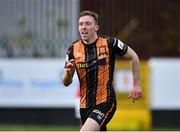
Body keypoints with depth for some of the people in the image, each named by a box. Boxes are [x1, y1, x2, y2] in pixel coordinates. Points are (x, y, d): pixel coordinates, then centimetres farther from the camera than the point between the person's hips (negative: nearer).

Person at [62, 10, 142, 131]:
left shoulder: (109, 43, -7)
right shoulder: (74, 49, 2)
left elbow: (134, 57, 6)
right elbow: (66, 82, 6)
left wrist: (137, 85, 5)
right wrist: (68, 73, -17)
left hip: (106, 102, -5)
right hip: (85, 105, 5)